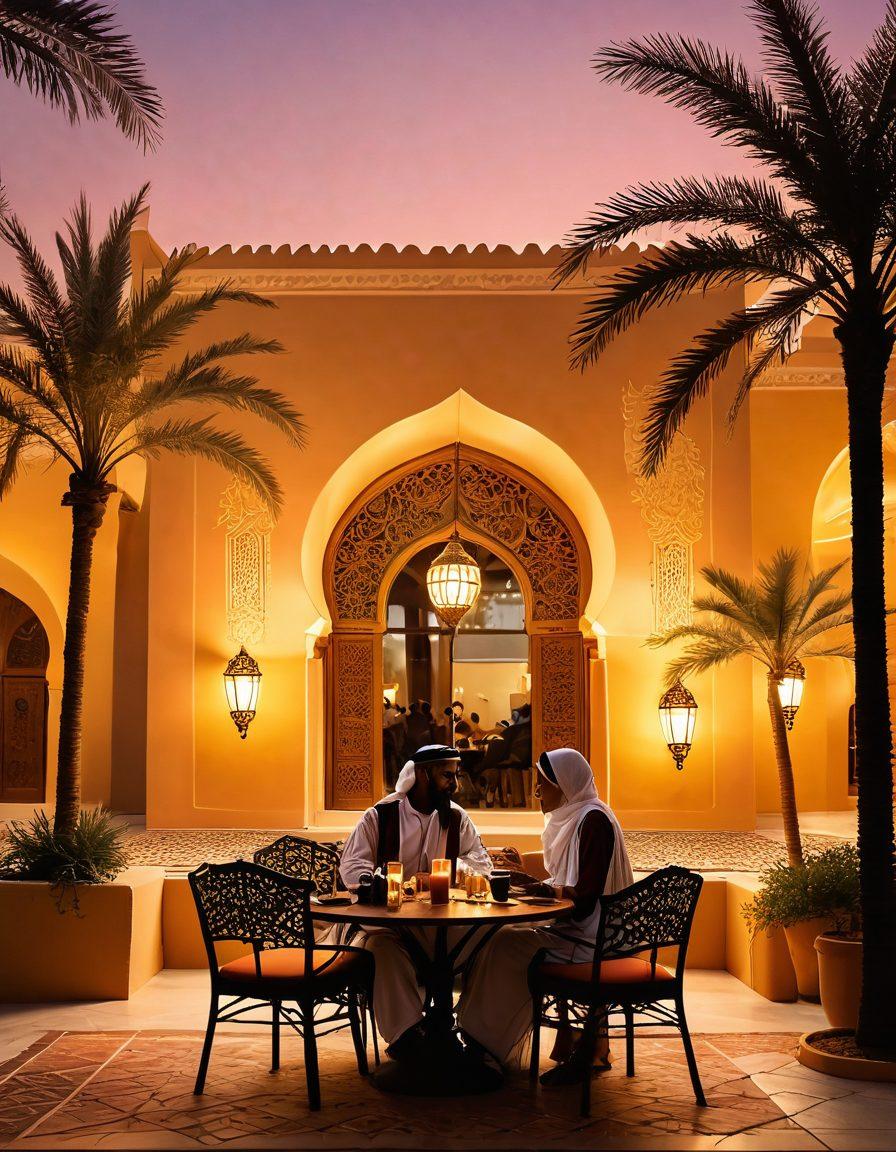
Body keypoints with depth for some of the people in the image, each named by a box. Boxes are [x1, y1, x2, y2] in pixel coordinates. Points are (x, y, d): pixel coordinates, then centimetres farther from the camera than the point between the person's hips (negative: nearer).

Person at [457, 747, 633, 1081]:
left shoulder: (593, 820, -16)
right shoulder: (573, 816, 14)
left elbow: (586, 895, -21)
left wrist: (535, 885, -13)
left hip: (589, 937, -10)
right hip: (575, 928, 10)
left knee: (505, 945, -15)